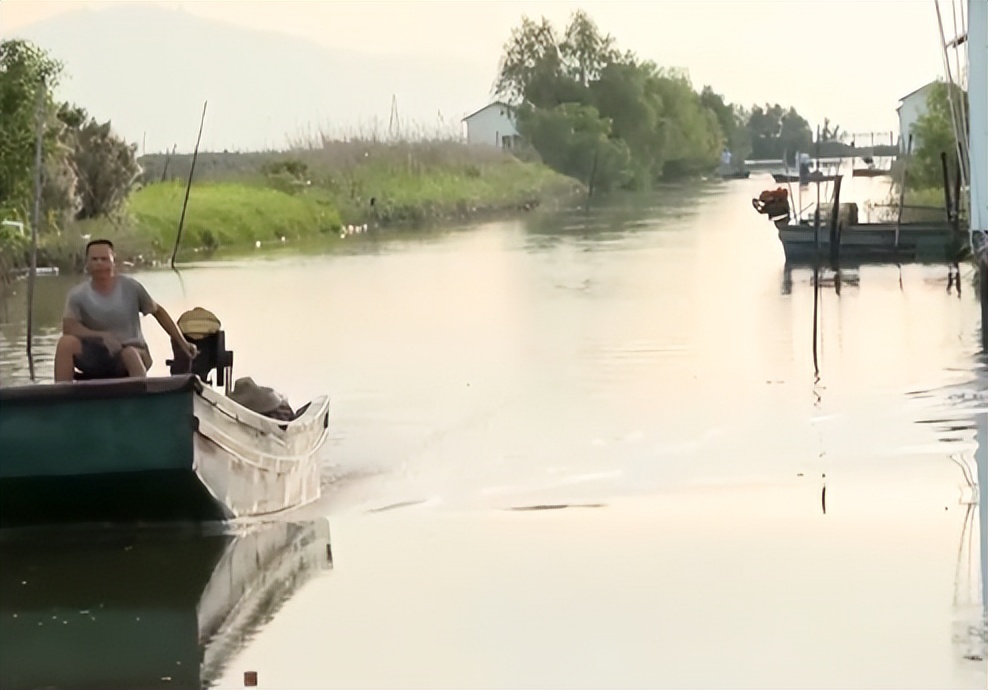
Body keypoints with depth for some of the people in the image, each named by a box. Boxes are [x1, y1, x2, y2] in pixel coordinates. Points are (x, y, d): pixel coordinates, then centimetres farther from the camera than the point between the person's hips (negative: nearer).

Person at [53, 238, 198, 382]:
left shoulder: (130, 287, -4)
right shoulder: (78, 295, -6)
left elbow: (158, 311, 9)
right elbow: (68, 327, -18)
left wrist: (182, 342, 7)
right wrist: (103, 336, -30)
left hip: (132, 350, -1)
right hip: (95, 359, 1)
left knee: (130, 354, -38)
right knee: (66, 342, -28)